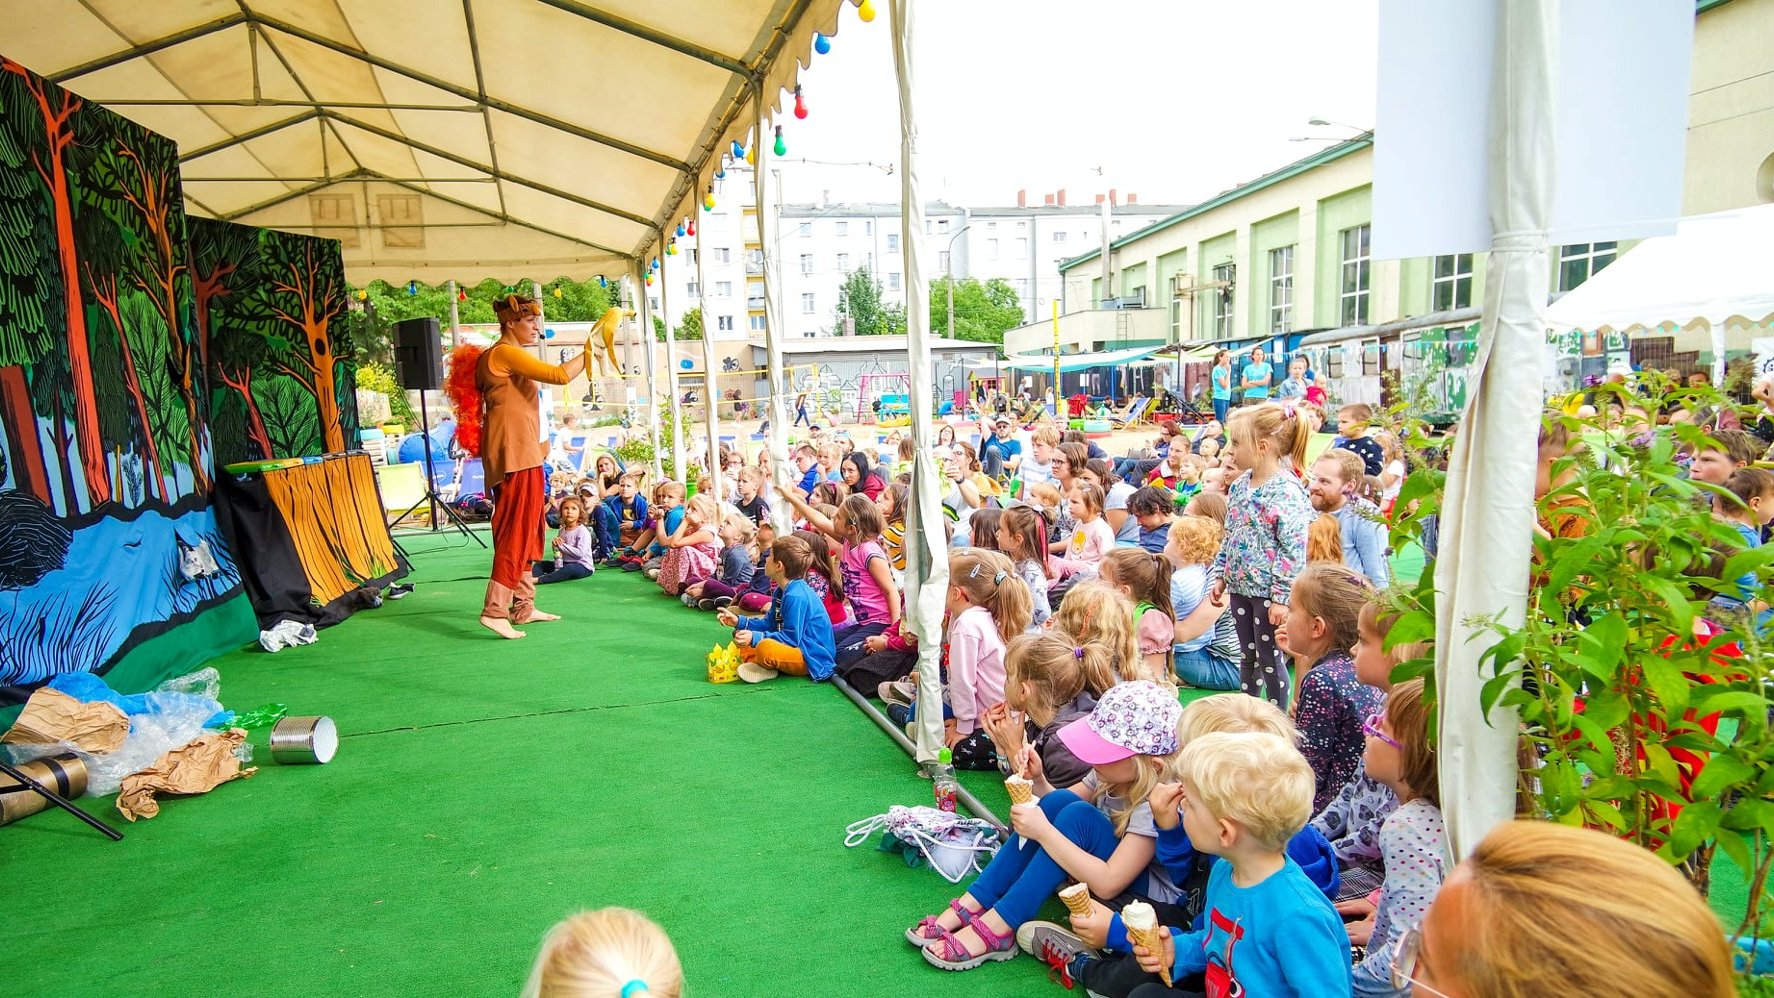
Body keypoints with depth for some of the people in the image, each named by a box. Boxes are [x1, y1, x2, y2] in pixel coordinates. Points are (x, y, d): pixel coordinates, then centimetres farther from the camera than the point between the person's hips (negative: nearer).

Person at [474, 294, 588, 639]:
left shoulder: (507, 356, 21)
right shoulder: (505, 353, -10)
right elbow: (560, 375, -20)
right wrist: (589, 352, -9)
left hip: (522, 454, 11)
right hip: (515, 455, -11)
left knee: (526, 532, 13)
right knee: (517, 532, -11)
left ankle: (523, 606, 18)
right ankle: (495, 610, -12)